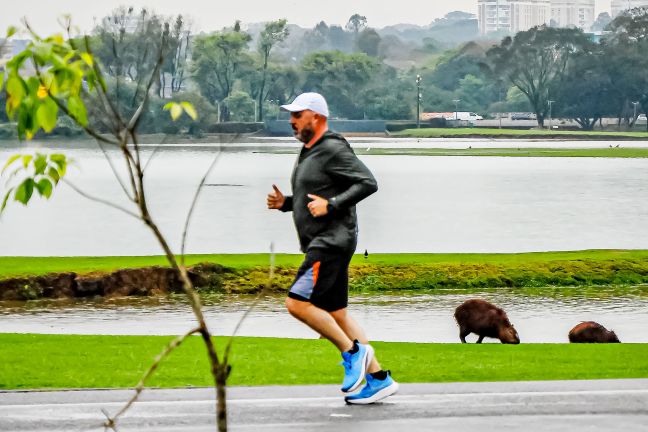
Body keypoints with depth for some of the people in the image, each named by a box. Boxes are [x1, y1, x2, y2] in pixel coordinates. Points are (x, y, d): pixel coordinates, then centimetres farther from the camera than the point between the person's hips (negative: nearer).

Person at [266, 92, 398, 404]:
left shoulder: (333, 150, -12)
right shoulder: (308, 153, 19)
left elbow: (368, 183, -19)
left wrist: (331, 205, -23)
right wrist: (284, 203, 9)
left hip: (332, 241, -10)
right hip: (319, 245, 10)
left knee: (298, 303, -16)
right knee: (336, 315, 9)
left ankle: (353, 350, -4)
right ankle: (379, 379, 11)